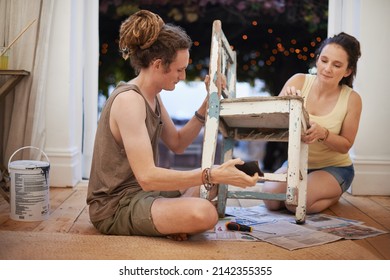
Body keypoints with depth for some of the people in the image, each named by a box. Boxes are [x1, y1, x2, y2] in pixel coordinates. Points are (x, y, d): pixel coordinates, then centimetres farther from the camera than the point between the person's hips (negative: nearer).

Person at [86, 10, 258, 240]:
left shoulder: (152, 97, 6)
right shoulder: (129, 100, -23)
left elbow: (178, 144, 13)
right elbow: (147, 177, -31)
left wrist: (208, 104, 2)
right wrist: (212, 175, -34)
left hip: (141, 192, 10)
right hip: (116, 207, -10)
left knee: (216, 179, 20)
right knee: (204, 213, -33)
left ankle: (172, 217, 1)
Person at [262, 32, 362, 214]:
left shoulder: (352, 99, -15)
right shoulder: (299, 81, -12)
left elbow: (346, 145, -9)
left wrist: (323, 133, -30)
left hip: (334, 167, -3)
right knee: (271, 198, -19)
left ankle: (334, 195, 9)